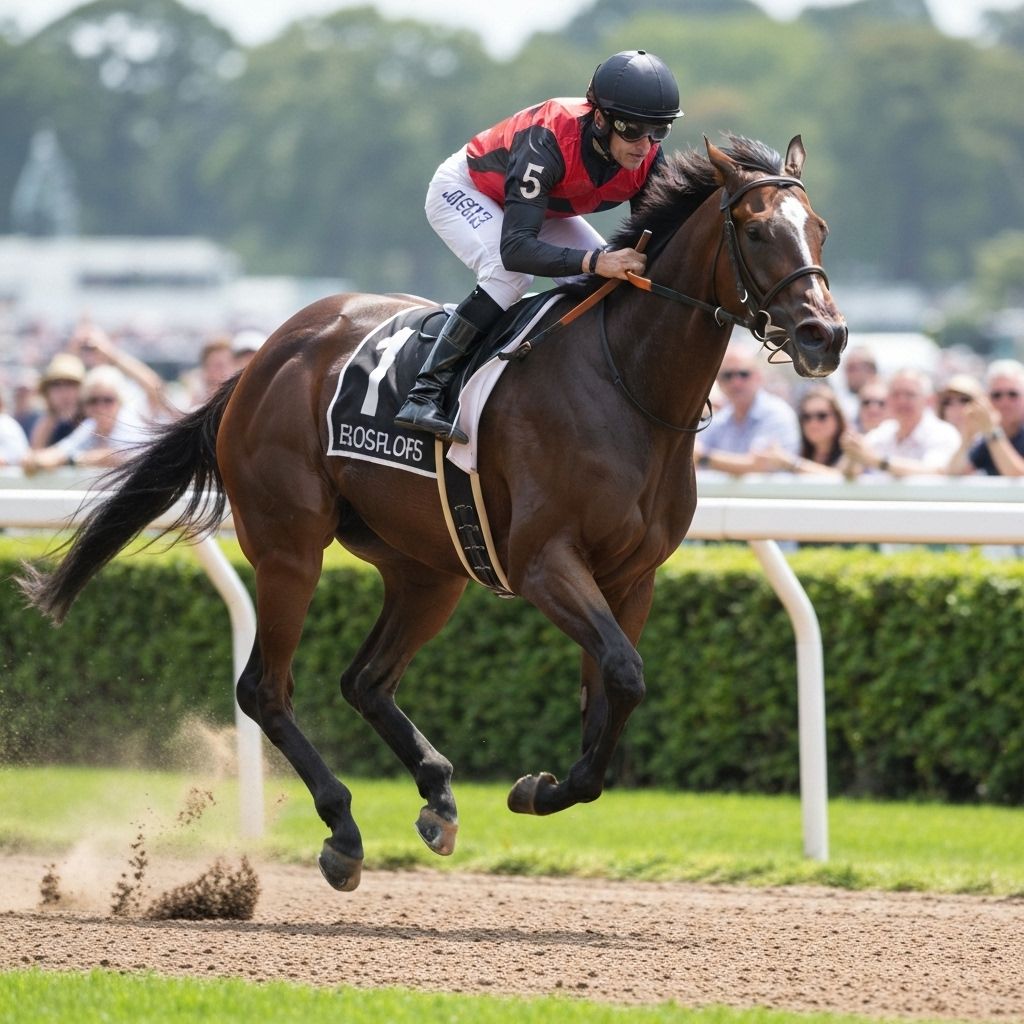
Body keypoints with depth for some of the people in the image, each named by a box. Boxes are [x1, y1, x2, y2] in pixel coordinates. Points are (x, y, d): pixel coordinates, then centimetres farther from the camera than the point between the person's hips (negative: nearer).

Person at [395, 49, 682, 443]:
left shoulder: (648, 158, -25)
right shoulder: (548, 142, -43)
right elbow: (515, 249, -51)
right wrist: (596, 262, -63)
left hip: (540, 205, 7)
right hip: (462, 191, -7)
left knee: (615, 282, -10)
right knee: (510, 274, -32)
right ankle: (425, 393, -31)